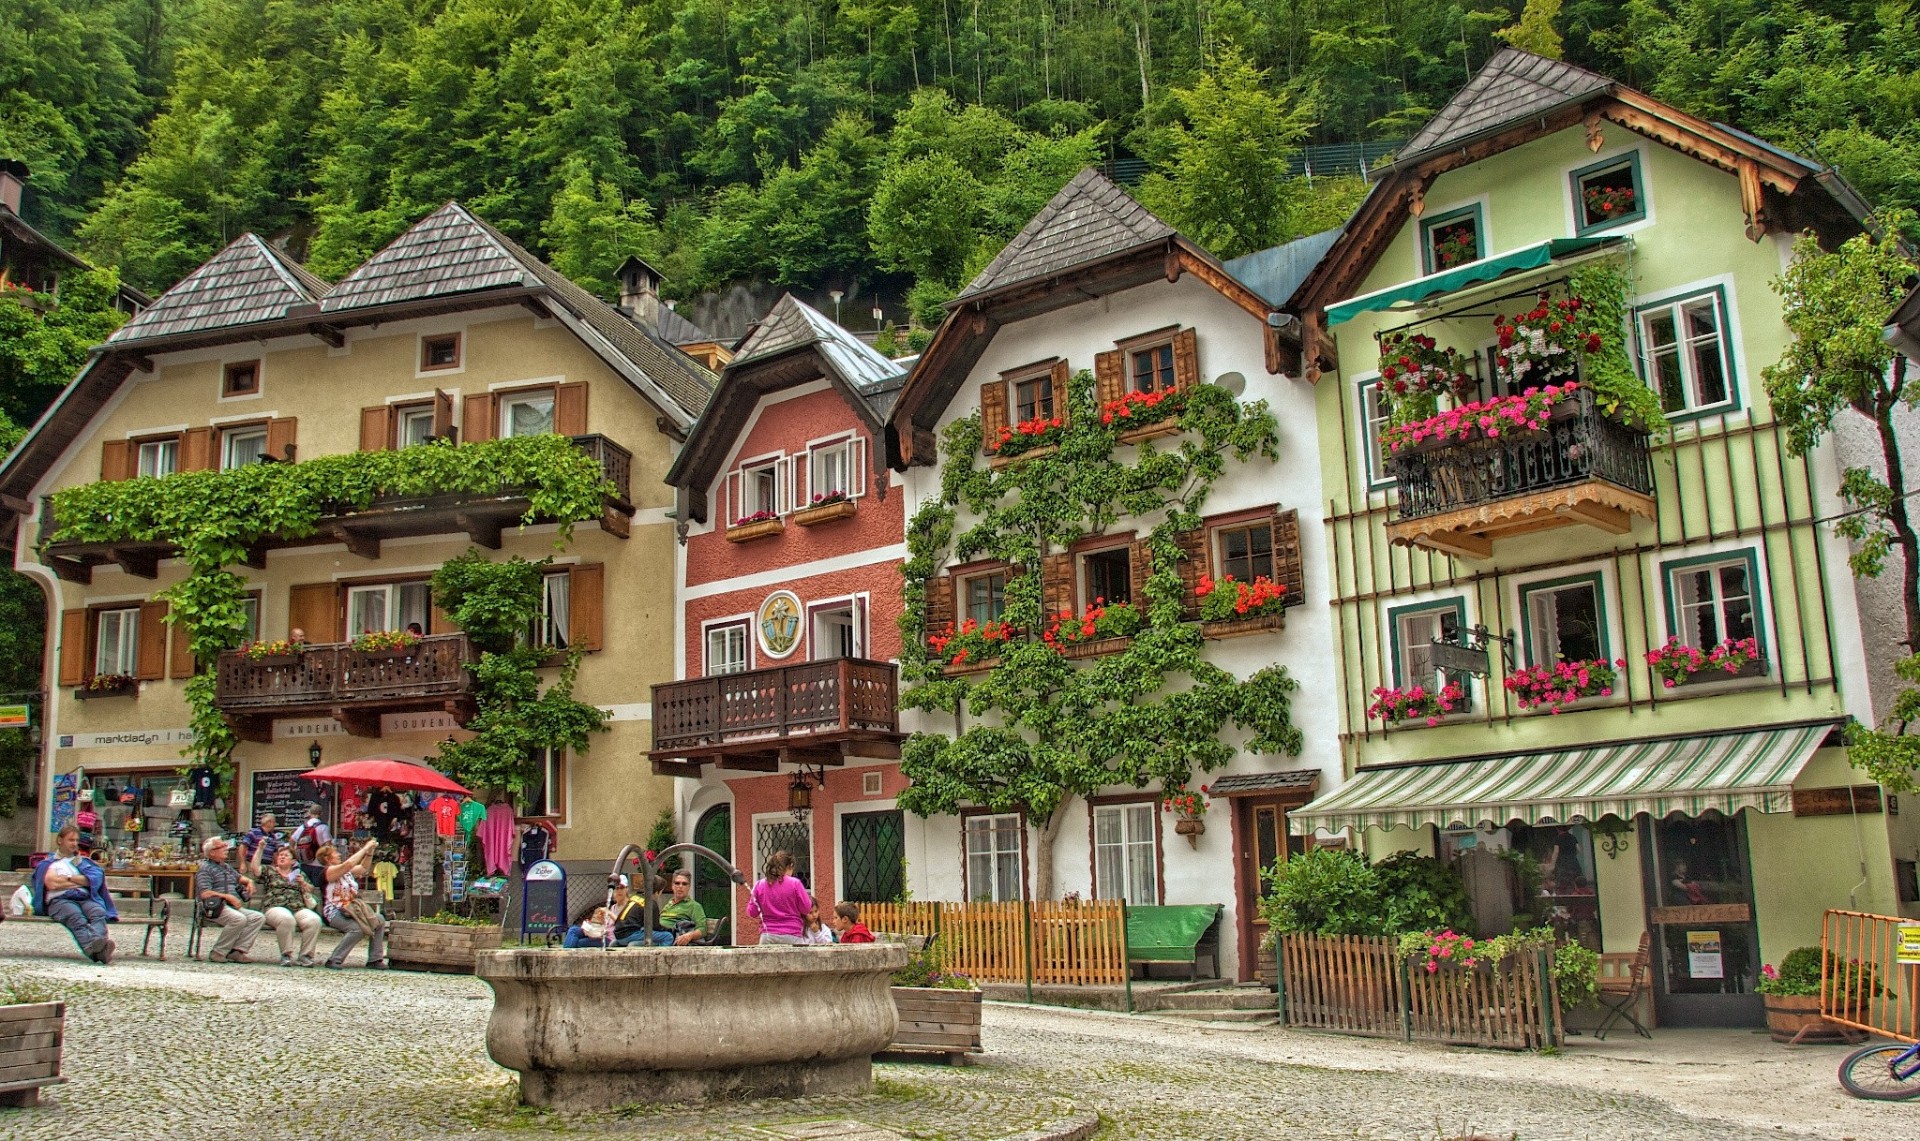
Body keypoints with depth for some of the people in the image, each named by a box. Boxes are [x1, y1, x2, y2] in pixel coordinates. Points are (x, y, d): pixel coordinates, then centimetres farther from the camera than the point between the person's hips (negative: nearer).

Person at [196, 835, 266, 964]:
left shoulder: (227, 867, 26)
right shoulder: (205, 868, -2)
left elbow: (239, 877, 44)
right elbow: (205, 894, -15)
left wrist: (249, 881, 20)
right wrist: (228, 897, -18)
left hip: (234, 906, 9)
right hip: (214, 908, -9)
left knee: (258, 917, -13)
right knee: (239, 919, -35)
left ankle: (237, 951, -20)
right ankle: (218, 952, -20)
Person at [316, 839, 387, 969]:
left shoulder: (346, 871, 18)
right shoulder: (327, 871, -8)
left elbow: (363, 867, 23)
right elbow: (348, 864, -22)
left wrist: (370, 851, 8)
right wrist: (366, 847, -17)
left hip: (351, 911, 9)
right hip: (335, 913, -9)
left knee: (379, 919, -9)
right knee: (358, 928, -33)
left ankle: (374, 959, -5)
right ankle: (334, 960, -20)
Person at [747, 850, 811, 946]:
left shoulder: (759, 885, 3)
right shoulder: (795, 883, -5)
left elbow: (752, 912, 9)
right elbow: (806, 908, 0)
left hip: (767, 937, 3)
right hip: (791, 937, -3)